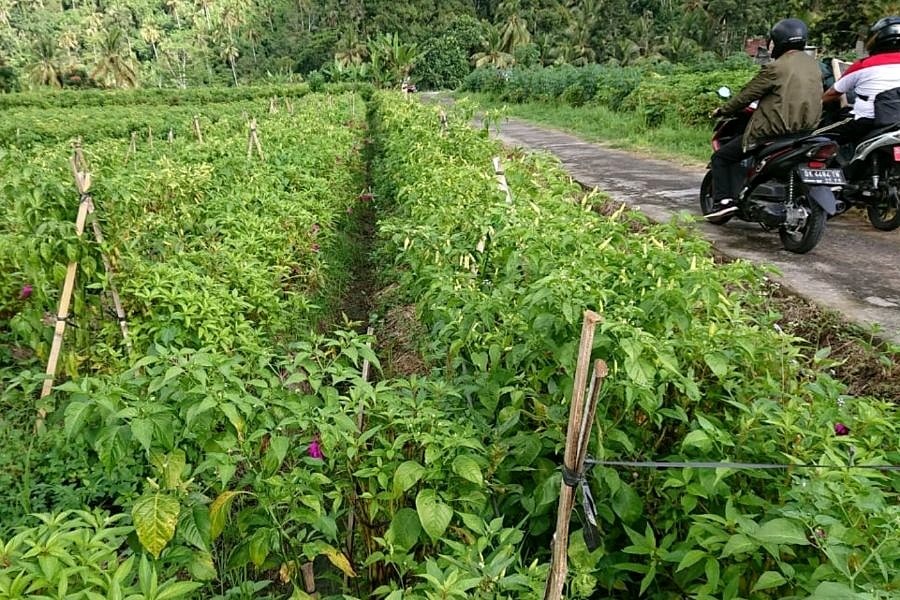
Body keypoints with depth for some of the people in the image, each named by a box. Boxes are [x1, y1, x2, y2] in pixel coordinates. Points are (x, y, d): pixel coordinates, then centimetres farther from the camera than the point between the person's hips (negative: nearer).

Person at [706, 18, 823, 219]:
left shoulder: (775, 68, -13)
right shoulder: (813, 64, 11)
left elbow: (747, 95, -7)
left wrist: (722, 111, 7)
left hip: (775, 131, -8)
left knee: (721, 157, 3)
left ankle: (724, 200, -8)